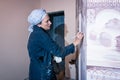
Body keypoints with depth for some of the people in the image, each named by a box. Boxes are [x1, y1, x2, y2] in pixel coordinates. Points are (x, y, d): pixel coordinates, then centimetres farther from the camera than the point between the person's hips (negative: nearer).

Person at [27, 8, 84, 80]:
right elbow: (58, 52, -22)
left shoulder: (35, 34, 6)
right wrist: (74, 44, -12)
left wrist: (53, 56, 2)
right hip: (42, 74, -9)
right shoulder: (40, 35, -24)